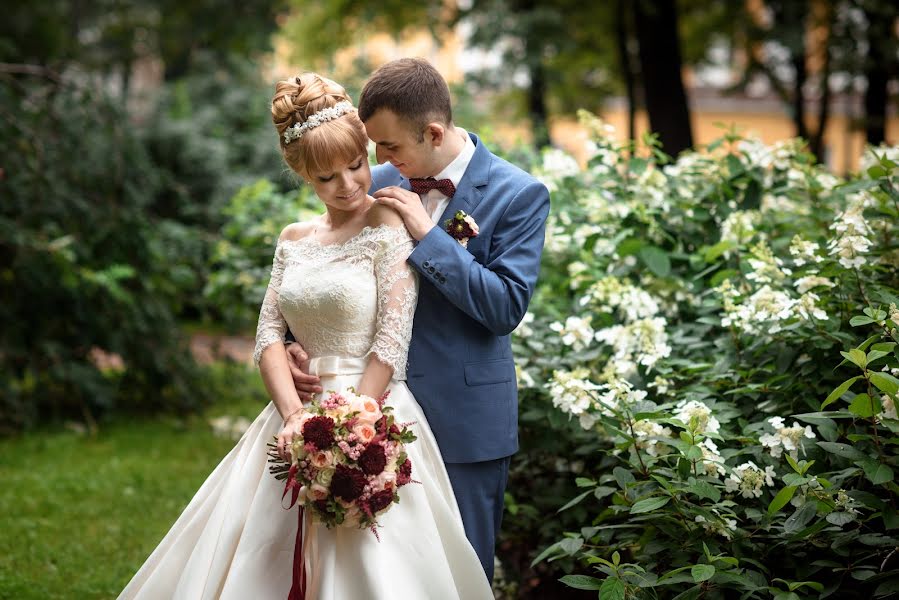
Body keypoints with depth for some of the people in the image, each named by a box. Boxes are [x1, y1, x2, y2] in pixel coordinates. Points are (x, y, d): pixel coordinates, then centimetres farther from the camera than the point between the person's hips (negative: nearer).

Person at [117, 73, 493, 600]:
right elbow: (269, 333, 6)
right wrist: (293, 413, -12)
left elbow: (391, 345, -11)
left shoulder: (390, 229, -5)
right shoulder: (294, 240, 13)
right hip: (296, 413, 6)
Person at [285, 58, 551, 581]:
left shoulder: (518, 194, -10)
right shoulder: (381, 184, 4)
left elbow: (507, 308, -16)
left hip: (464, 418, -4)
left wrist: (427, 235, -21)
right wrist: (305, 344, -8)